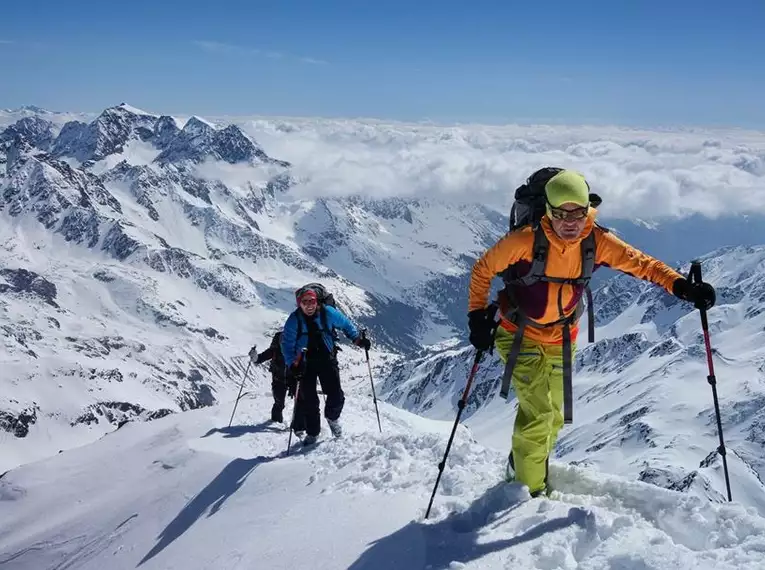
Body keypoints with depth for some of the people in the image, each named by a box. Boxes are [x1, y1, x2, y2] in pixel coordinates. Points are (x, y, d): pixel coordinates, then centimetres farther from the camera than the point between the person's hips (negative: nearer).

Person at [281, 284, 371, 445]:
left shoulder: (327, 312, -9)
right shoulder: (294, 320, -12)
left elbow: (345, 324, 8)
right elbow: (287, 344, -12)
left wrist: (358, 339, 2)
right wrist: (293, 364, -24)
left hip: (327, 359, 1)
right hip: (304, 363, -1)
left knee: (336, 395, -4)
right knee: (307, 399, 0)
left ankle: (332, 417, 30)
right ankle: (312, 433, 18)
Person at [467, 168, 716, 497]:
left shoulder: (597, 242, -16)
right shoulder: (526, 240, -25)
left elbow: (640, 263, -15)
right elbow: (482, 270, -13)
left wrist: (681, 286, -30)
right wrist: (478, 317, -18)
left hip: (561, 338, 5)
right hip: (518, 334, -4)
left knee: (554, 416, 16)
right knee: (538, 412, -13)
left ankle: (521, 464, 45)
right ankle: (530, 489, 9)